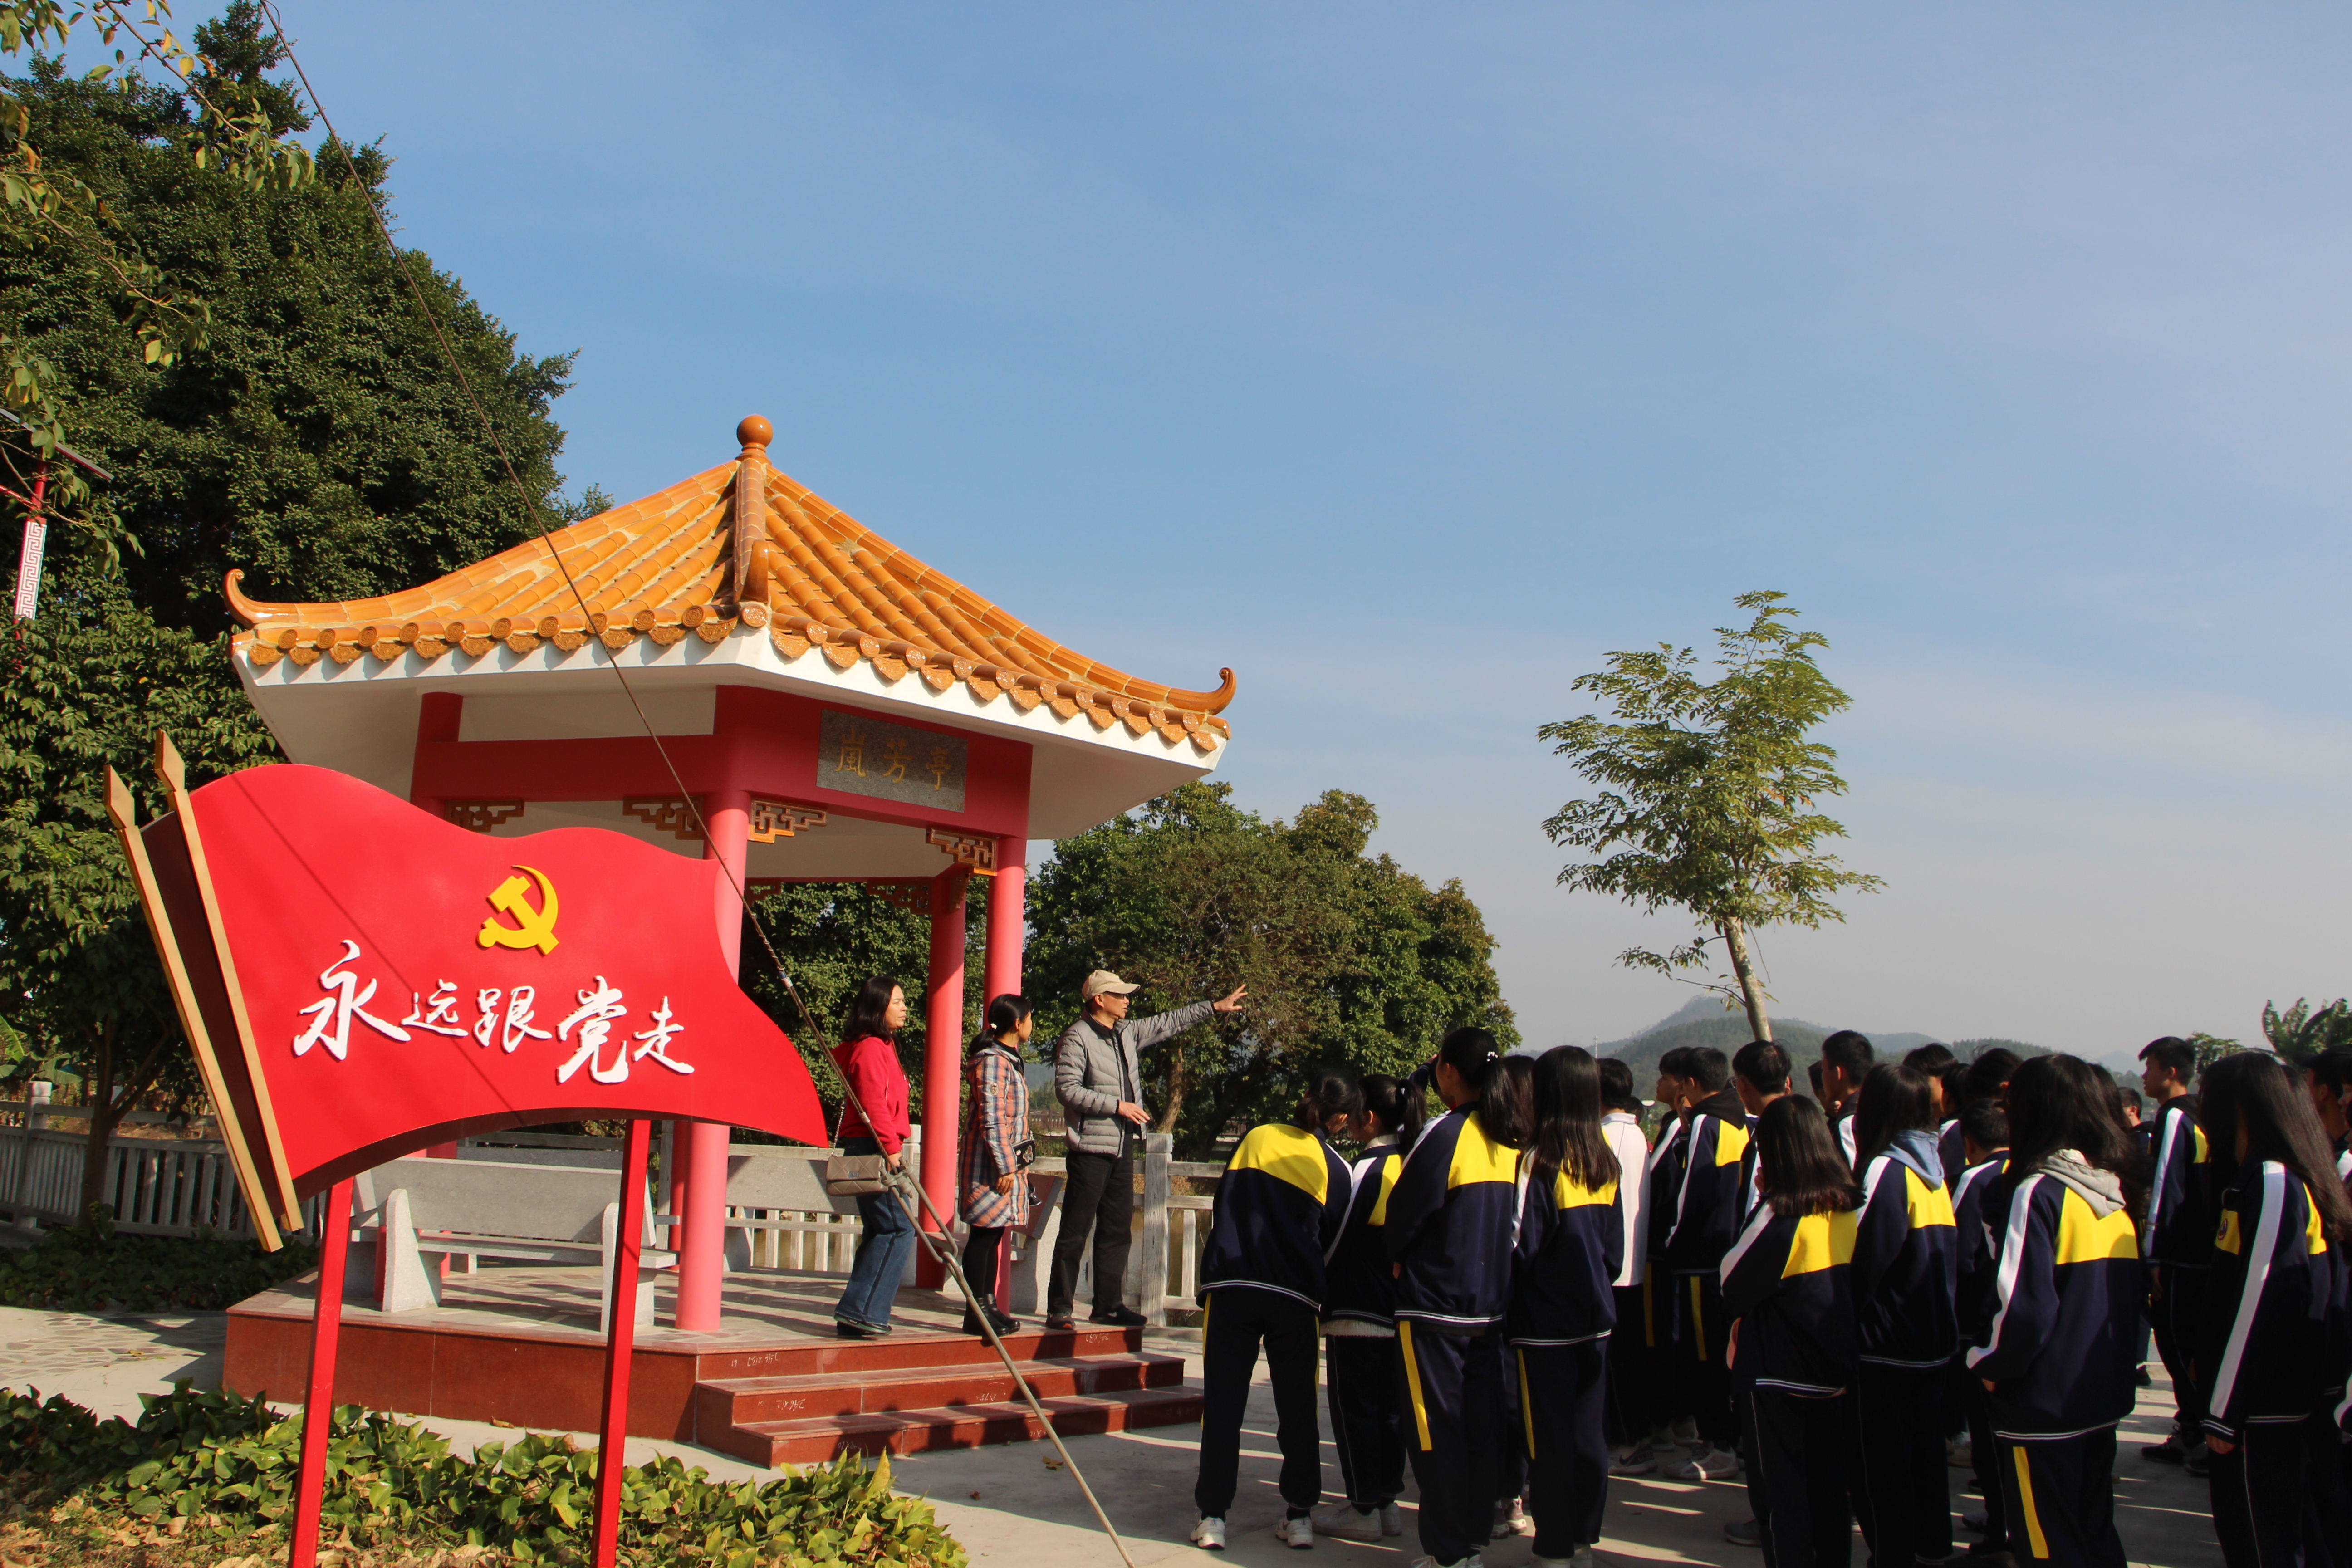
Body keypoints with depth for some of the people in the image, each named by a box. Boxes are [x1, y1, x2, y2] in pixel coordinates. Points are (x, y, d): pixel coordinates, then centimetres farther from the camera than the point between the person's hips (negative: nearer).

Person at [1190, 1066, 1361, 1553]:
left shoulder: (1255, 1137, 6)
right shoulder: (1335, 1170, 1)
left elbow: (1222, 1206, 13)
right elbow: (1332, 1241, 8)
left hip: (1232, 1285, 1)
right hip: (1294, 1298, 0)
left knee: (1223, 1404, 3)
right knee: (1297, 1408, 11)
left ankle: (1213, 1517, 2)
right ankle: (1299, 1517, 14)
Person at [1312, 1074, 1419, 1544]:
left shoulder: (1367, 1169, -16)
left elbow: (1337, 1239, -10)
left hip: (1357, 1311, -7)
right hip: (1399, 1310, 7)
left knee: (1354, 1409, 1)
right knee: (1389, 1408, 14)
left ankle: (1363, 1509, 5)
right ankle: (1387, 1501, 20)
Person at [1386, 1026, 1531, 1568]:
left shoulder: (1445, 1134, -16)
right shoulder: (1512, 1141, 5)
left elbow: (1405, 1213, -10)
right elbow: (1513, 1216, 13)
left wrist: (1397, 1257, 9)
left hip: (1434, 1305, -7)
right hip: (1492, 1302, 7)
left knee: (1437, 1430, 1)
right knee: (1482, 1426, 13)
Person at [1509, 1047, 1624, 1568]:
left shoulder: (1541, 1159, -16)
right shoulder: (1605, 1162, 4)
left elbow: (1523, 1244, -15)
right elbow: (1615, 1245, 11)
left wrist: (1508, 1312, -5)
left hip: (1545, 1323, -6)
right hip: (1595, 1315, 7)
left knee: (1549, 1438, 1)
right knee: (1588, 1433, 14)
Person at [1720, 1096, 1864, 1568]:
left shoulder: (1780, 1214, -18)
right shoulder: (1846, 1208, 0)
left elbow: (1734, 1284, -14)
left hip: (1780, 1374, -6)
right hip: (1836, 1368, 6)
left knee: (1784, 1482, 5)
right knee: (1832, 1483, 14)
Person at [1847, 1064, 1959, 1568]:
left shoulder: (1885, 1170, -17)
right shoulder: (1933, 1167, 6)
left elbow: (1868, 1257, -18)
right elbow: (1951, 1253, 12)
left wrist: (1849, 1319, -9)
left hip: (1888, 1342, -8)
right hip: (1935, 1337, 8)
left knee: (1886, 1457, 2)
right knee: (1928, 1447, 16)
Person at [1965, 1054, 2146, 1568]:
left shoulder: (2038, 1192, -17)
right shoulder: (2115, 1193, 6)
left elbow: (2023, 1304, -21)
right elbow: (2135, 1296, 13)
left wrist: (1984, 1362, -6)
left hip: (2043, 1409, -7)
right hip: (2105, 1397, 8)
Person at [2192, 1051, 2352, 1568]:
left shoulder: (2269, 1184, -18)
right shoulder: (2305, 1182, 10)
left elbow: (2257, 1305, -21)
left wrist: (2224, 1412, -15)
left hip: (2265, 1409, -9)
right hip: (2306, 1396, 9)